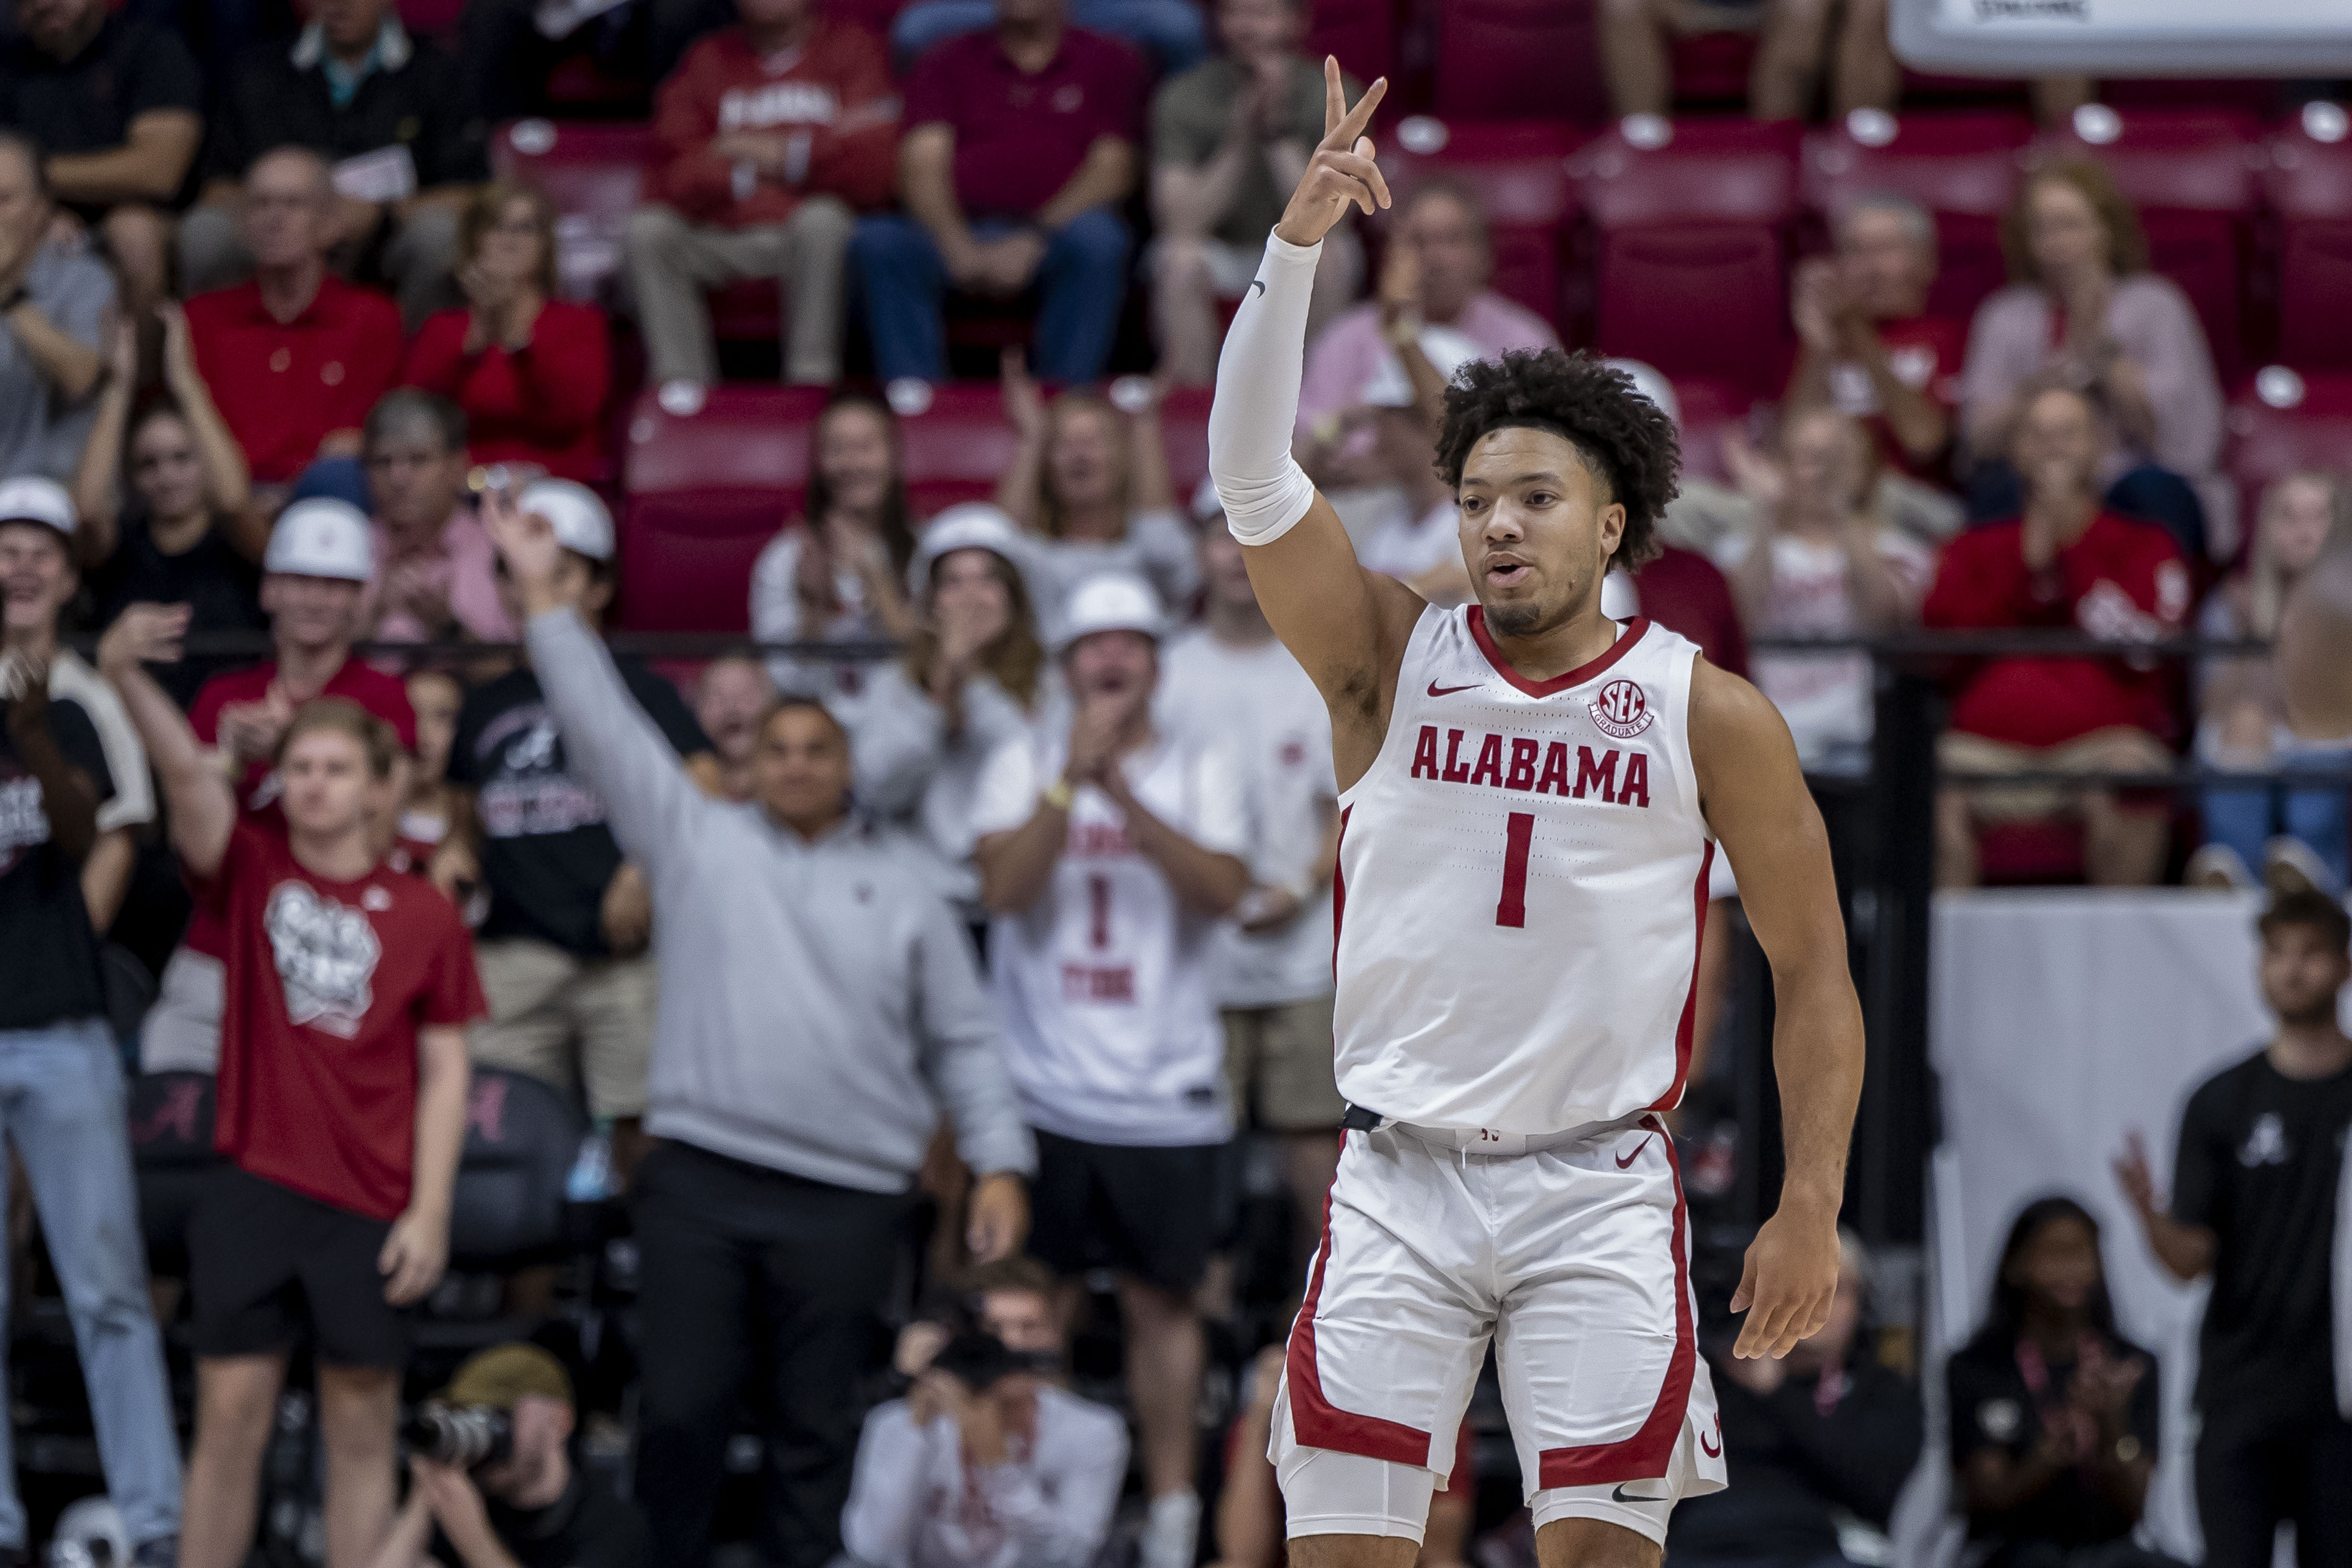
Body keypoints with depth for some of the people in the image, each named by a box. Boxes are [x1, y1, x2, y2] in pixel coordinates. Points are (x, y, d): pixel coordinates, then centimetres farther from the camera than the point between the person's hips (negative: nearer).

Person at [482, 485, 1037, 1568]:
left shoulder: (901, 891, 12)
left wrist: (1000, 1162, 2)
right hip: (701, 1182, 0)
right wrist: (546, 603, 0)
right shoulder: (698, 841, 11)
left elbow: (962, 1043, 12)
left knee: (816, 1431, 3)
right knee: (682, 1411, -5)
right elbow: (604, 730, 6)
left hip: (846, 1200, 0)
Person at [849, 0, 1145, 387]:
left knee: (1097, 237, -36)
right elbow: (923, 166, 5)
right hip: (960, 233, 2)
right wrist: (958, 245, -16)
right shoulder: (946, 63, 19)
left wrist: (1032, 242, -14)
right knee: (879, 240, -28)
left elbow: (1112, 171, 1)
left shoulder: (1109, 61, 14)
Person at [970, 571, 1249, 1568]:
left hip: (1166, 1095, 0)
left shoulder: (1202, 772, 5)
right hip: (1044, 1086, 0)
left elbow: (1223, 890, -12)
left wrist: (1125, 793, -20)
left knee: (1162, 1298, 3)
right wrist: (1073, 777, -19)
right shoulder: (1023, 765, 6)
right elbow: (1003, 887, -10)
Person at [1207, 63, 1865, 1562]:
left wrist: (1812, 1207, -2)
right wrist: (1300, 238, -21)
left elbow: (1813, 964, 6)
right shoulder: (1392, 661, 4)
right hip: (1399, 1179, 1)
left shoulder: (1708, 714, 2)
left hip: (1600, 1188, -1)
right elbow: (1252, 473, -10)